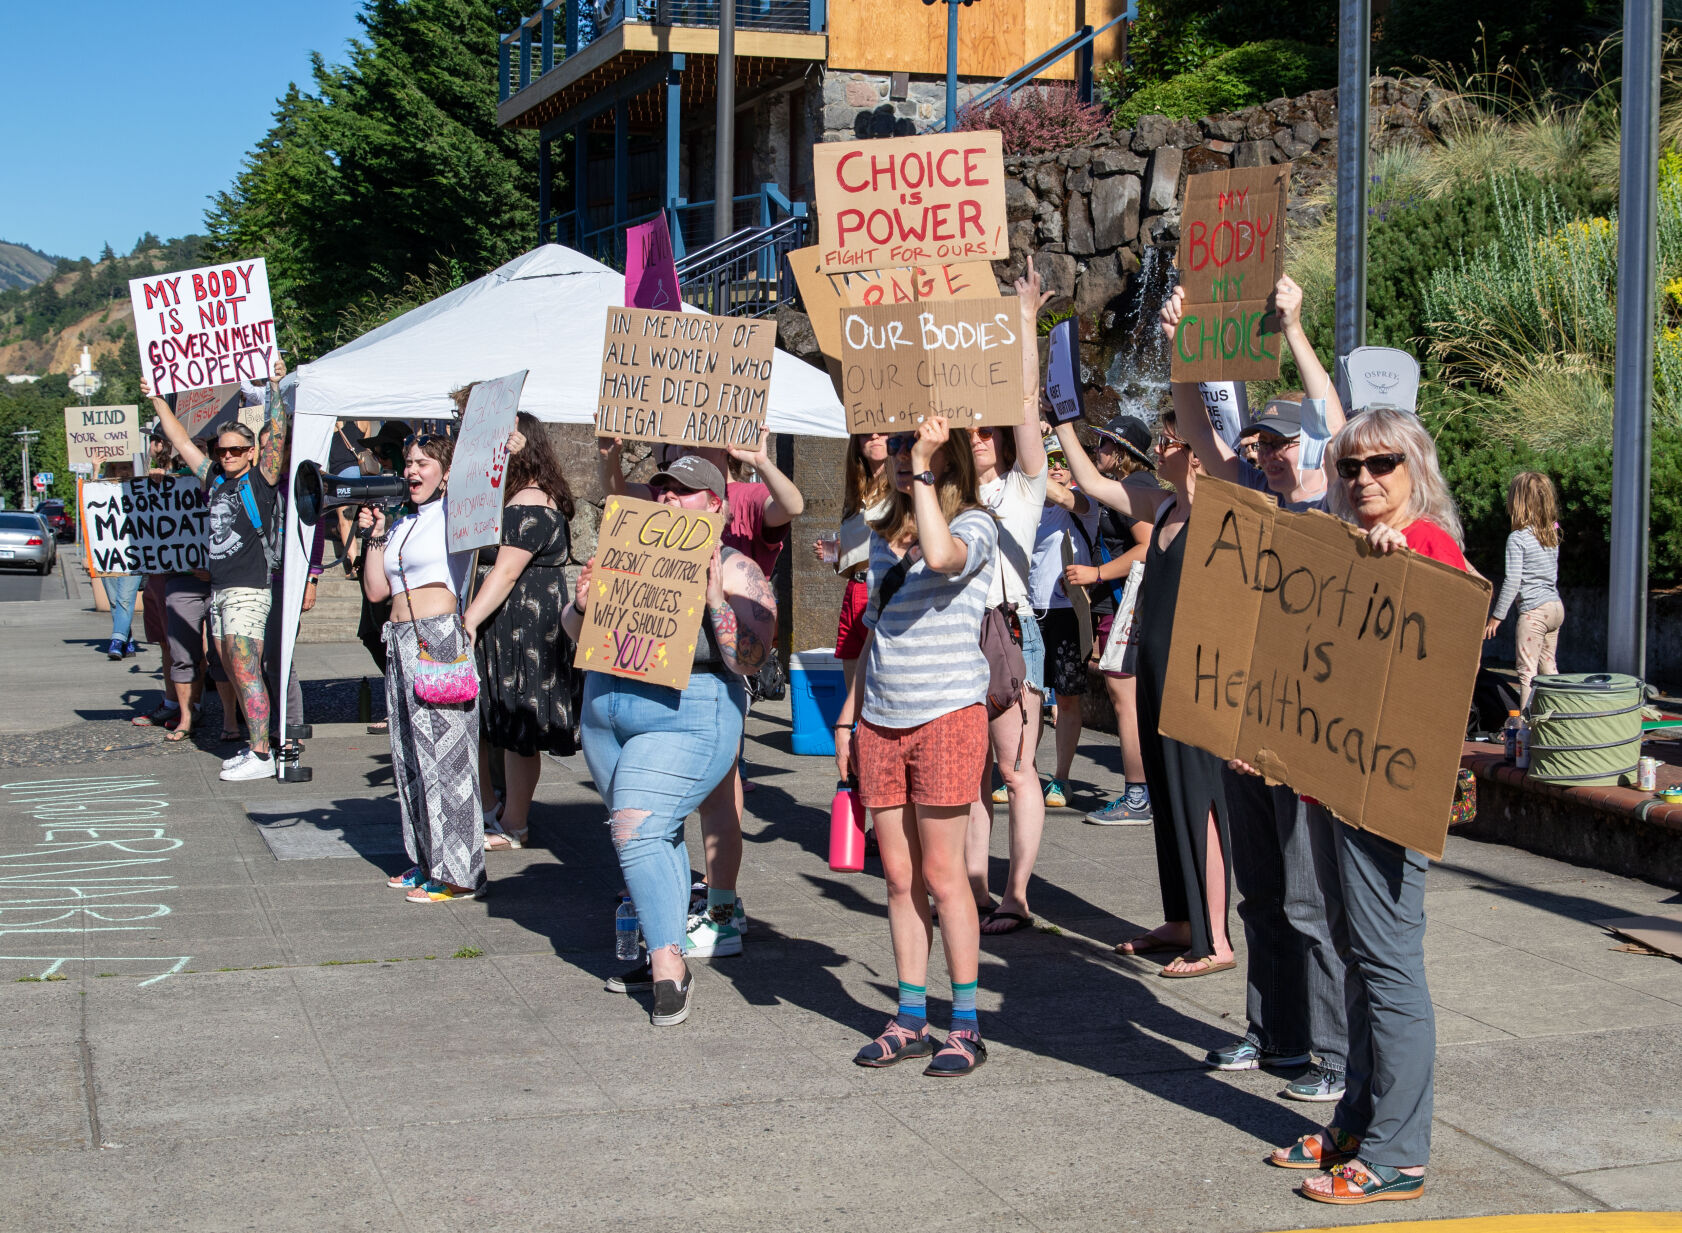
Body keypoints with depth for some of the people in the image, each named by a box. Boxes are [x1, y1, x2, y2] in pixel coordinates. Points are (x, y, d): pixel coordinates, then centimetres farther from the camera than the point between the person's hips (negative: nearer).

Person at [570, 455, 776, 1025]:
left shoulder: (736, 571, -3)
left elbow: (747, 659, -14)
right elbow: (577, 633, 16)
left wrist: (714, 596, -22)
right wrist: (583, 603, -6)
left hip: (687, 716, -6)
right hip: (607, 710, 6)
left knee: (637, 831, -15)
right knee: (653, 835, 12)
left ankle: (670, 968, -9)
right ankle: (663, 953, 22)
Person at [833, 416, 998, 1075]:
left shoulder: (975, 524, -5)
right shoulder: (884, 533, 15)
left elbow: (941, 555, -30)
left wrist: (923, 468, -23)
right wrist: (848, 716, 18)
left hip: (946, 716, -6)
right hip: (882, 721, 6)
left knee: (942, 874, -4)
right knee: (899, 877, 7)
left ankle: (966, 1025, 6)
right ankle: (910, 1020, 15)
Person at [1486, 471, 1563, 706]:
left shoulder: (1518, 538, -13)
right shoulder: (1552, 535, 8)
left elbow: (1512, 582, -15)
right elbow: (1552, 574, 15)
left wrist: (1497, 616, -9)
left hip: (1534, 610, -8)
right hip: (1556, 607, 8)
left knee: (1527, 670, -5)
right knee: (1549, 667, 15)